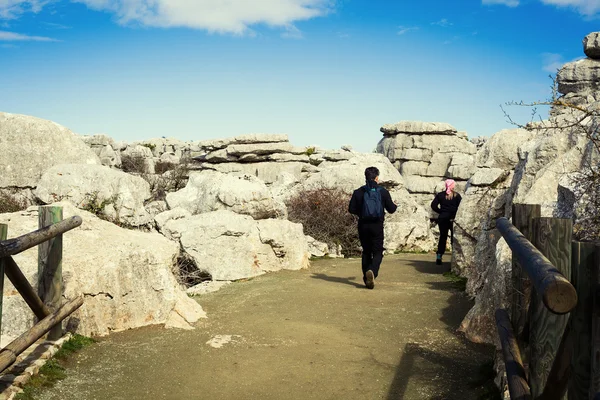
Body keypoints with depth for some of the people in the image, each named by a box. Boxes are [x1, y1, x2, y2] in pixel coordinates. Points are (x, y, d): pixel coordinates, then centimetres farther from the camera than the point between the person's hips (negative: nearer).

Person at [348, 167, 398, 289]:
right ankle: (372, 271, -24)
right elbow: (391, 209, 1)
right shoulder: (383, 191, -3)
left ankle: (367, 278, 17)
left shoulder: (359, 192, 0)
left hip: (363, 225, 2)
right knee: (378, 252, 4)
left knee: (366, 251, 15)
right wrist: (395, 206, 24)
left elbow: (352, 209, -1)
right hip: (377, 226, -2)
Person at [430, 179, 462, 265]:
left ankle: (439, 257, 1)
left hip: (443, 219, 2)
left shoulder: (440, 195, 3)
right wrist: (455, 216, -4)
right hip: (453, 219, -2)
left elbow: (433, 205, -4)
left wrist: (441, 212, 3)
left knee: (442, 238, 9)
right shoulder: (457, 196, -2)